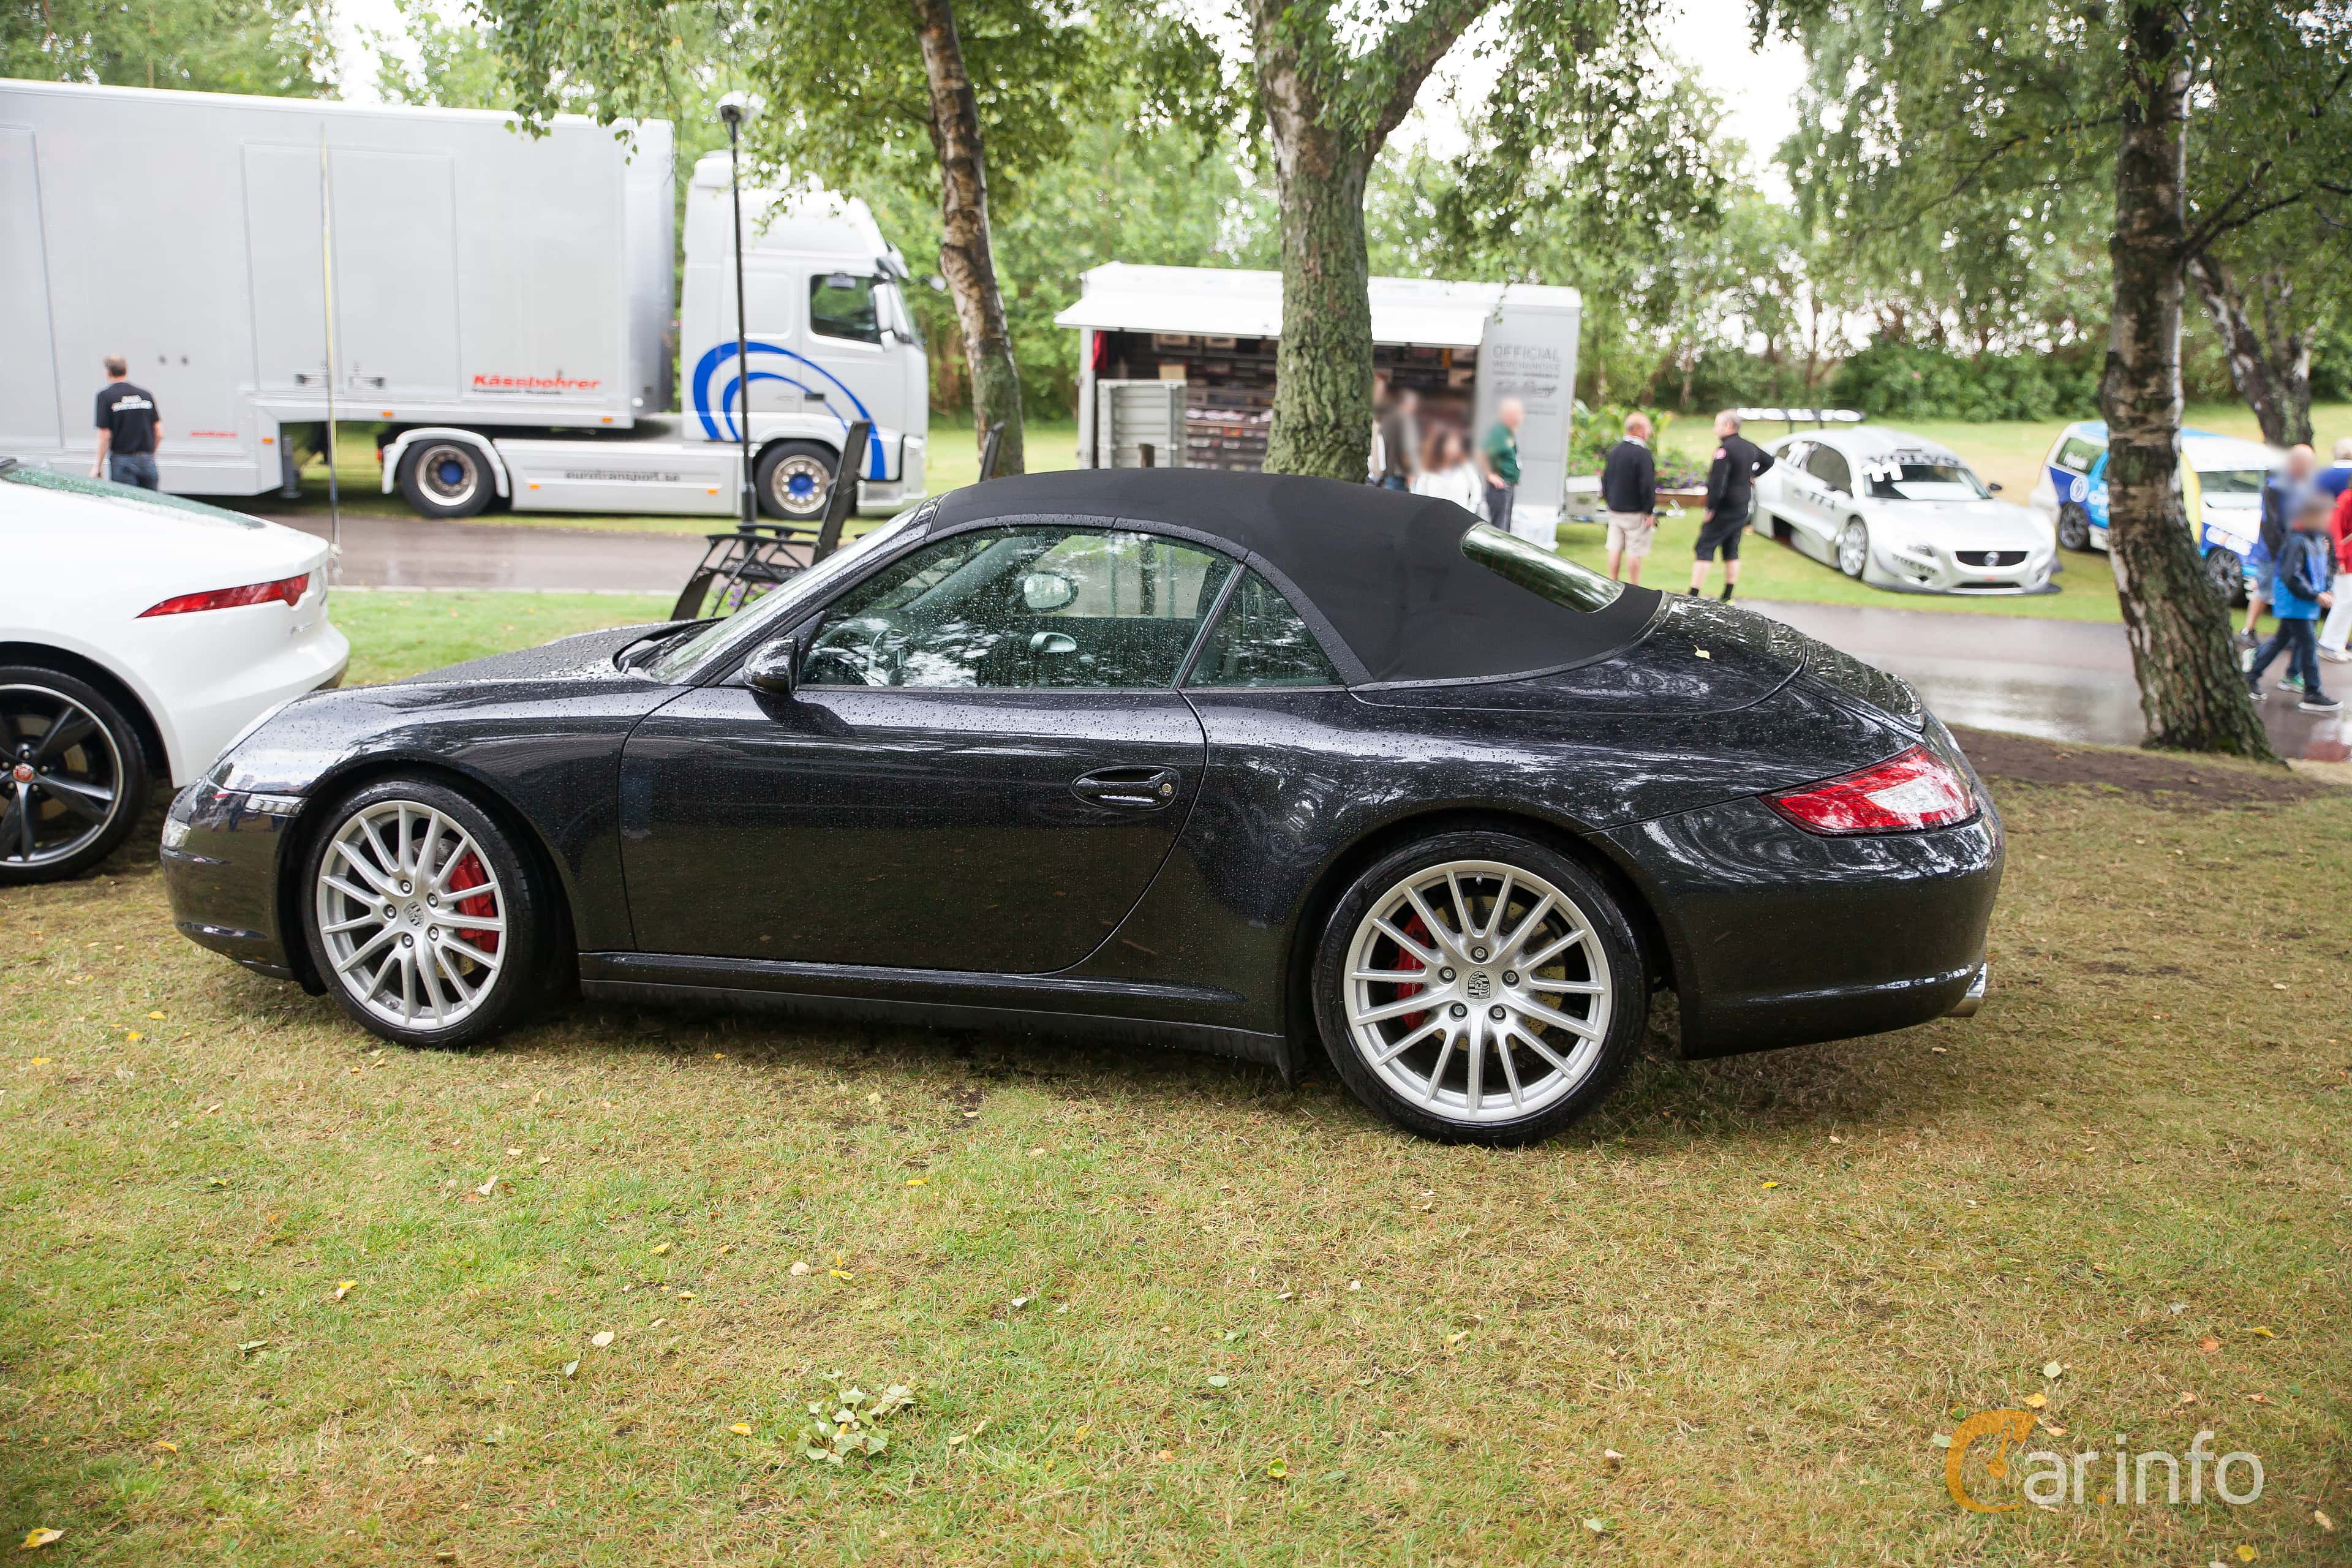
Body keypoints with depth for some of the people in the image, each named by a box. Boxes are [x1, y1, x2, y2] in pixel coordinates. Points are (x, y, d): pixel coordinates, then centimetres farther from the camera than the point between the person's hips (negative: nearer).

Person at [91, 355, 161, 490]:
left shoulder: (106, 396, -5)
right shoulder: (146, 395, 8)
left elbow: (105, 436, -9)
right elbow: (159, 434, 7)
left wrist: (97, 466, -2)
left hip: (122, 461, -4)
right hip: (148, 462, 4)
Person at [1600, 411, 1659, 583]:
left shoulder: (1614, 451, 7)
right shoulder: (1642, 453, -17)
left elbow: (1605, 479, 14)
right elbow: (1647, 485, -18)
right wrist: (1649, 512, -12)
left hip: (1614, 510, 7)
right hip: (1635, 512, -7)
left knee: (1615, 549, 12)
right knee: (1634, 553, -1)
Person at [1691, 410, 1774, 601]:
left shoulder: (1725, 448, -18)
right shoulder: (1749, 447, 10)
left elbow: (1717, 482, -24)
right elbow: (1769, 460, 30)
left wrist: (1711, 508, -17)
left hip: (1725, 509, -9)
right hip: (1743, 509, 9)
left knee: (1704, 550, -8)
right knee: (1732, 552, 15)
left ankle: (1692, 597, -14)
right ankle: (1727, 598, 18)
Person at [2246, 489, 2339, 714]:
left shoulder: (2320, 538, 9)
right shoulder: (2296, 541, -21)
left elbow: (2327, 567, 21)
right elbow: (2291, 577, -25)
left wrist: (2329, 591, 8)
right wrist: (2316, 595, -22)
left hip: (2308, 603, 10)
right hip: (2293, 602, -10)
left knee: (2282, 639, 18)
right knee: (2308, 643, -8)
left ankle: (2252, 674, 30)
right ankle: (2312, 695, -4)